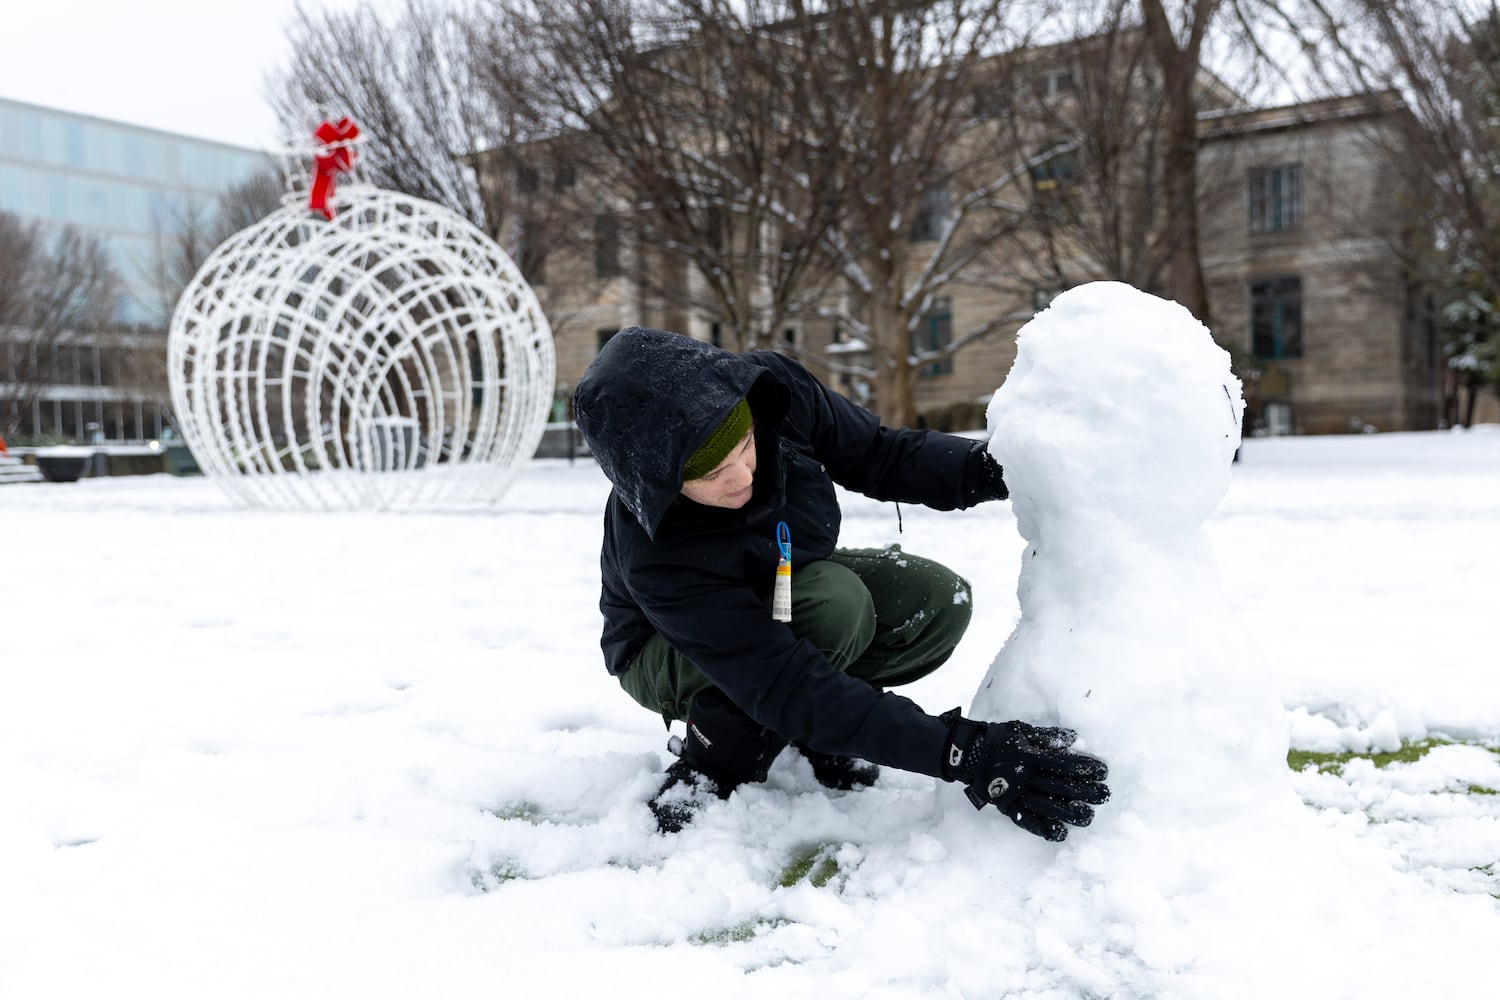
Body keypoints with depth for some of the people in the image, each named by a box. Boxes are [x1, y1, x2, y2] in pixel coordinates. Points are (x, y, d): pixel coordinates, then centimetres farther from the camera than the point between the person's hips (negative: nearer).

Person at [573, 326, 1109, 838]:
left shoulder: (775, 389, -27)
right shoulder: (657, 559, -39)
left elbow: (879, 455, -10)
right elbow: (783, 685, -42)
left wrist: (993, 468, -28)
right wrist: (964, 753, -48)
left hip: (793, 586, 6)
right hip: (669, 655, -5)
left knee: (939, 601, -19)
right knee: (835, 606, -36)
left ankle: (819, 720, 2)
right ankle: (718, 753, -13)